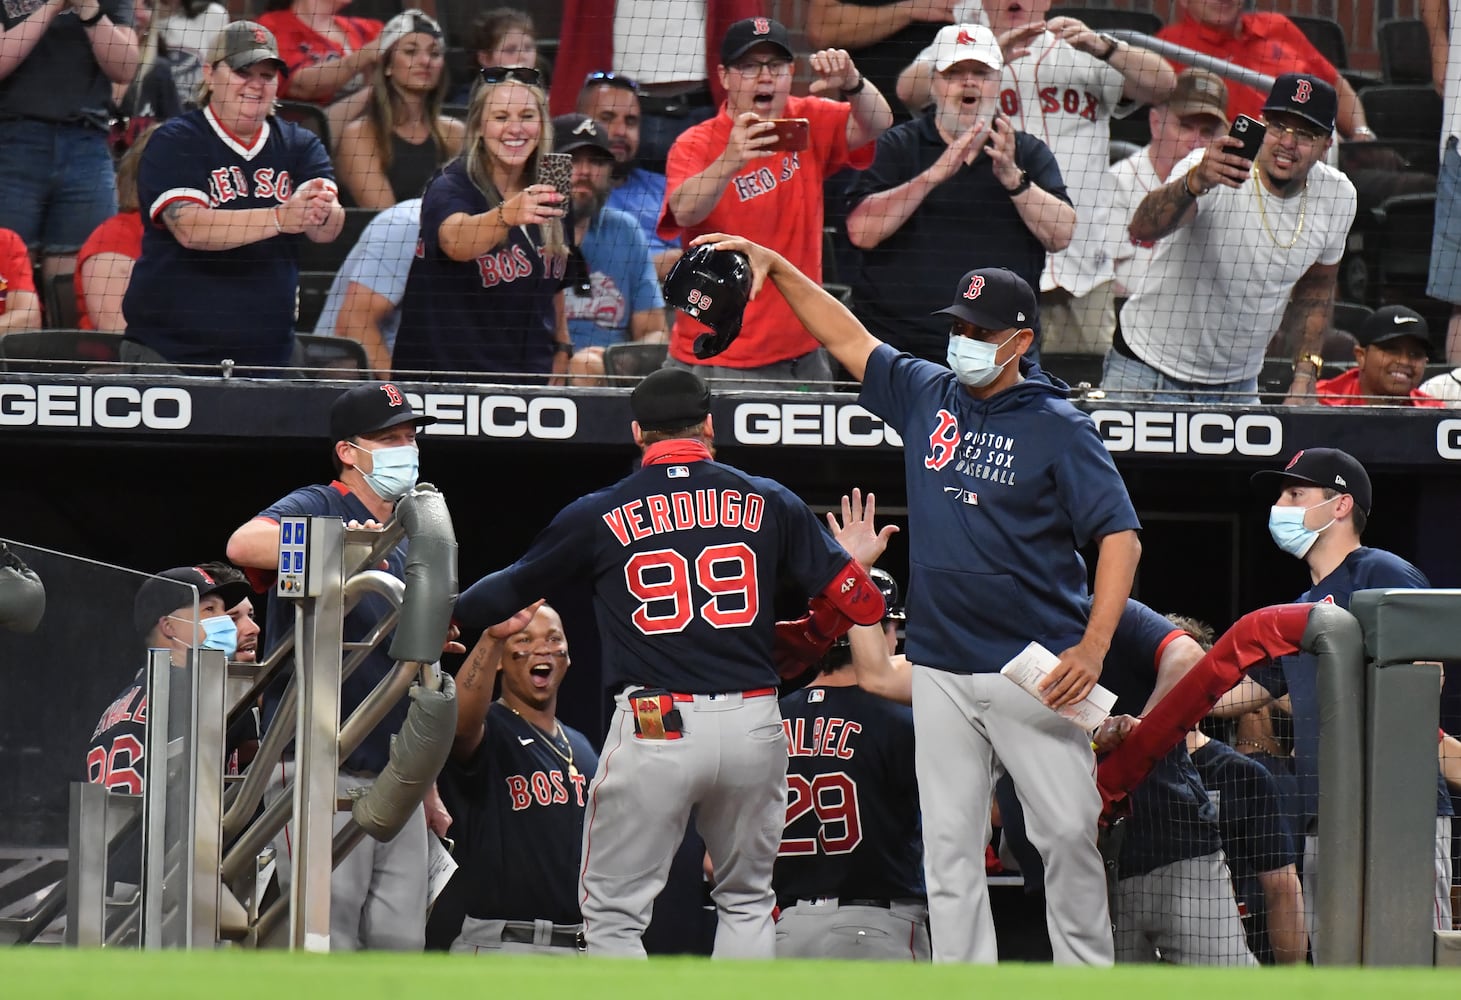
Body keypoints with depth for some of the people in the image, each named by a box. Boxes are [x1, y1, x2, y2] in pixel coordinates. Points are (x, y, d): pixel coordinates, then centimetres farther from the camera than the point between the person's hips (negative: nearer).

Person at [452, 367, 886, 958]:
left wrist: (446, 617, 38)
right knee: (747, 902, 19)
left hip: (654, 730, -3)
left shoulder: (601, 515, 4)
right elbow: (860, 604, 6)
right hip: (753, 727, 3)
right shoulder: (768, 503, 8)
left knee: (612, 914, 5)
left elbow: (512, 588, 18)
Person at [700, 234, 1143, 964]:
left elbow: (1119, 534, -11)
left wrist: (1093, 646, -21)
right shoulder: (926, 395, 10)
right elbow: (848, 338, 21)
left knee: (1068, 834, -5)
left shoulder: (1057, 429, -6)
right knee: (949, 847, 2)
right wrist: (775, 268, 12)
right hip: (943, 670, 5)